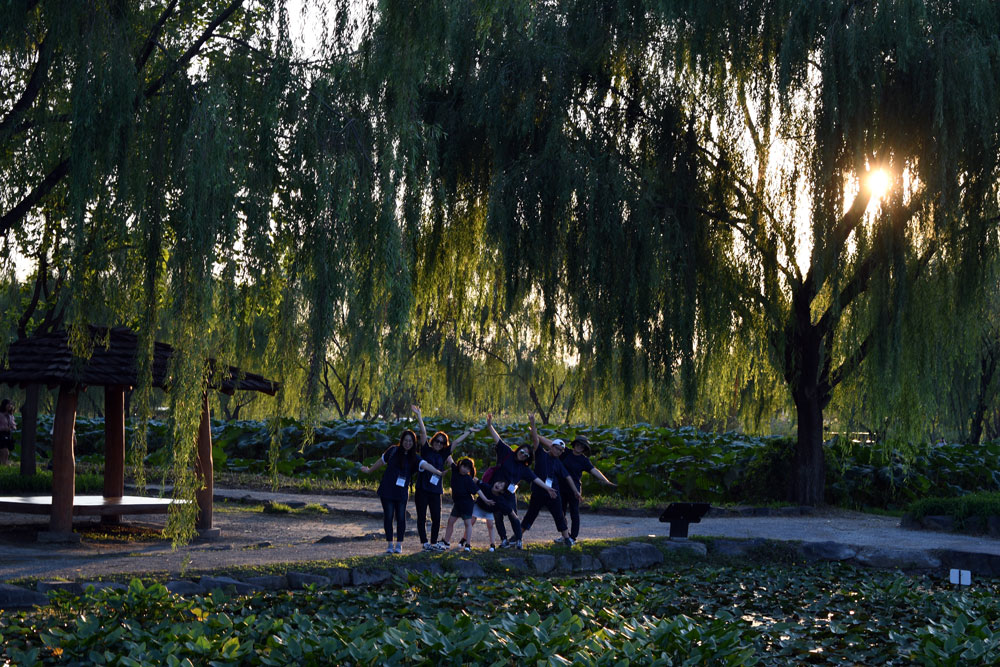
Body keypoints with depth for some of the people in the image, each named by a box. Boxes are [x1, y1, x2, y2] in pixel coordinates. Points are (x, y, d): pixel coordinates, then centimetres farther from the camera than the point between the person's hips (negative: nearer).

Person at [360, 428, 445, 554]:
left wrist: (438, 472, -34)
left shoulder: (414, 458, 0)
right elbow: (381, 461, 15)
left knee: (401, 517, 0)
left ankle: (399, 544, 11)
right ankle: (389, 544, 9)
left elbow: (425, 465, -18)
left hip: (402, 493, 1)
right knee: (388, 516, 0)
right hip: (387, 490, 0)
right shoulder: (393, 451, 0)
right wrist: (369, 470, 27)